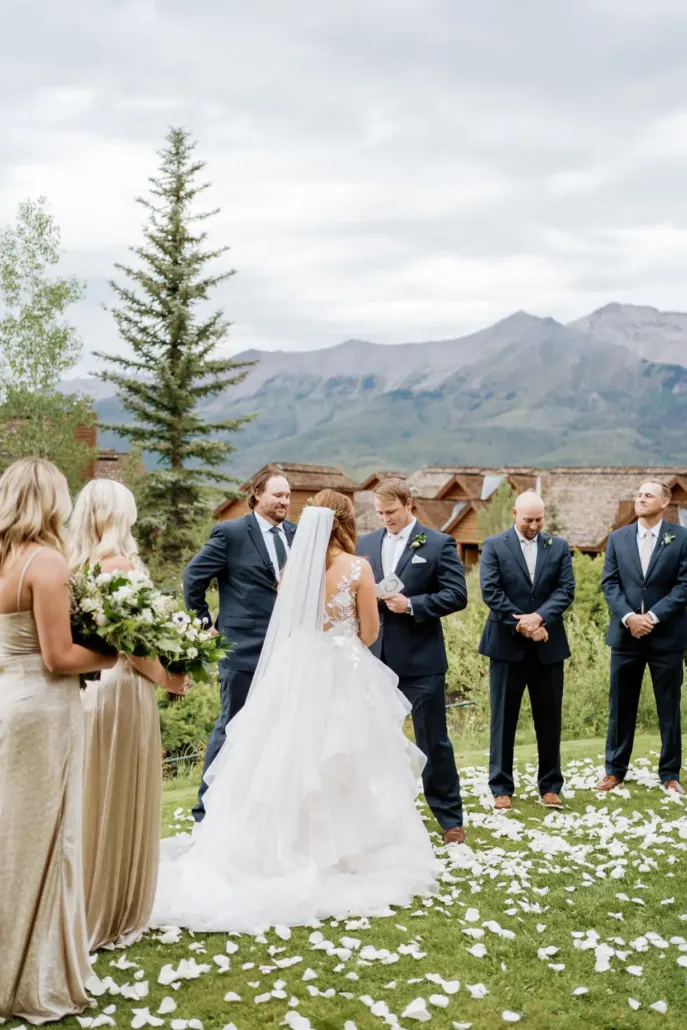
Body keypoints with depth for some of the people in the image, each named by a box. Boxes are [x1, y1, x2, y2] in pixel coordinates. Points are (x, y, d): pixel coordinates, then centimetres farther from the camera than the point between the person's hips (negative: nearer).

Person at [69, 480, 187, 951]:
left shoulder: (76, 565, 5)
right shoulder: (120, 562, -13)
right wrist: (167, 679, -5)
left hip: (84, 686, 7)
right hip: (122, 687, -7)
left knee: (92, 799, 17)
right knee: (123, 802, 6)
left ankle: (84, 910, 30)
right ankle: (115, 917, 17)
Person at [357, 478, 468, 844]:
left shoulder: (438, 544, -4)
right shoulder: (367, 543, 10)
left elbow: (457, 595, -9)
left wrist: (412, 604, -18)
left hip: (421, 660, -4)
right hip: (376, 658, 4)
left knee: (433, 741, 4)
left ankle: (450, 818, 17)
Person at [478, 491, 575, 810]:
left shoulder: (559, 547, 7)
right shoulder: (494, 546, -1)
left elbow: (566, 589, -2)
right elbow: (490, 591, -9)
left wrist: (539, 617, -17)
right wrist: (521, 625, -14)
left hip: (548, 645, 2)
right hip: (507, 645, -2)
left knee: (549, 720, 9)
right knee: (503, 719, 4)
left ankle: (550, 786, 20)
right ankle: (501, 787, 13)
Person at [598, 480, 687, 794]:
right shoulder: (618, 538, 7)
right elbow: (609, 583, 2)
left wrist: (653, 616, -16)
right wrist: (628, 617, -13)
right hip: (626, 635, 2)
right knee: (620, 706, 8)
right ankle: (615, 770, 19)